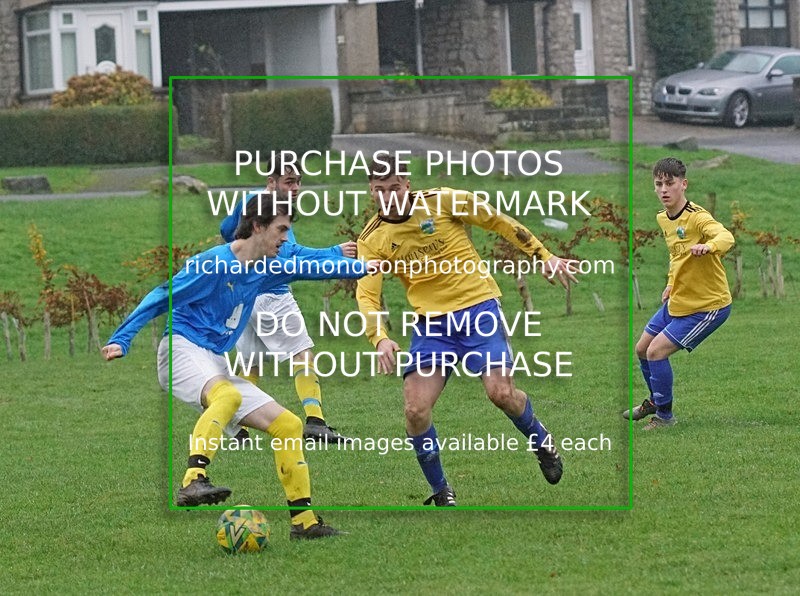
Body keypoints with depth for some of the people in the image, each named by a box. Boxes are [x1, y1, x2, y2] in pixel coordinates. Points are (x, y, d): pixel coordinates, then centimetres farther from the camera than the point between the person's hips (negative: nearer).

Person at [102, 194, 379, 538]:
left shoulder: (265, 270, 13)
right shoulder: (213, 263, -10)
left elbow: (309, 268, 29)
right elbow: (161, 298, -8)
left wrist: (361, 267, 26)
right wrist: (120, 340, -12)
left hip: (217, 365, 9)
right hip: (182, 351, -9)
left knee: (288, 426, 4)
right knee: (228, 395, -41)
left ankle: (304, 520, 10)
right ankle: (193, 482, -53)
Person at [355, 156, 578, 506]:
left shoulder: (443, 201, -7)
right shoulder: (372, 240, -2)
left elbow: (500, 223, 5)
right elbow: (366, 296, -10)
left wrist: (543, 256, 6)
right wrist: (380, 339, -29)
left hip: (478, 307, -2)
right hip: (431, 321, 2)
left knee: (501, 392, -18)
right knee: (416, 409, -13)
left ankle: (540, 441, 16)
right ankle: (440, 492, 8)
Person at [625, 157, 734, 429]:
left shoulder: (698, 218, -24)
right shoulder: (663, 219, 3)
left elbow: (726, 237, -44)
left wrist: (709, 246, -65)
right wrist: (672, 283, 15)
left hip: (708, 306, -9)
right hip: (677, 302, 9)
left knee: (656, 351, -14)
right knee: (642, 348, 17)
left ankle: (664, 415, 5)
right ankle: (655, 401, 43)